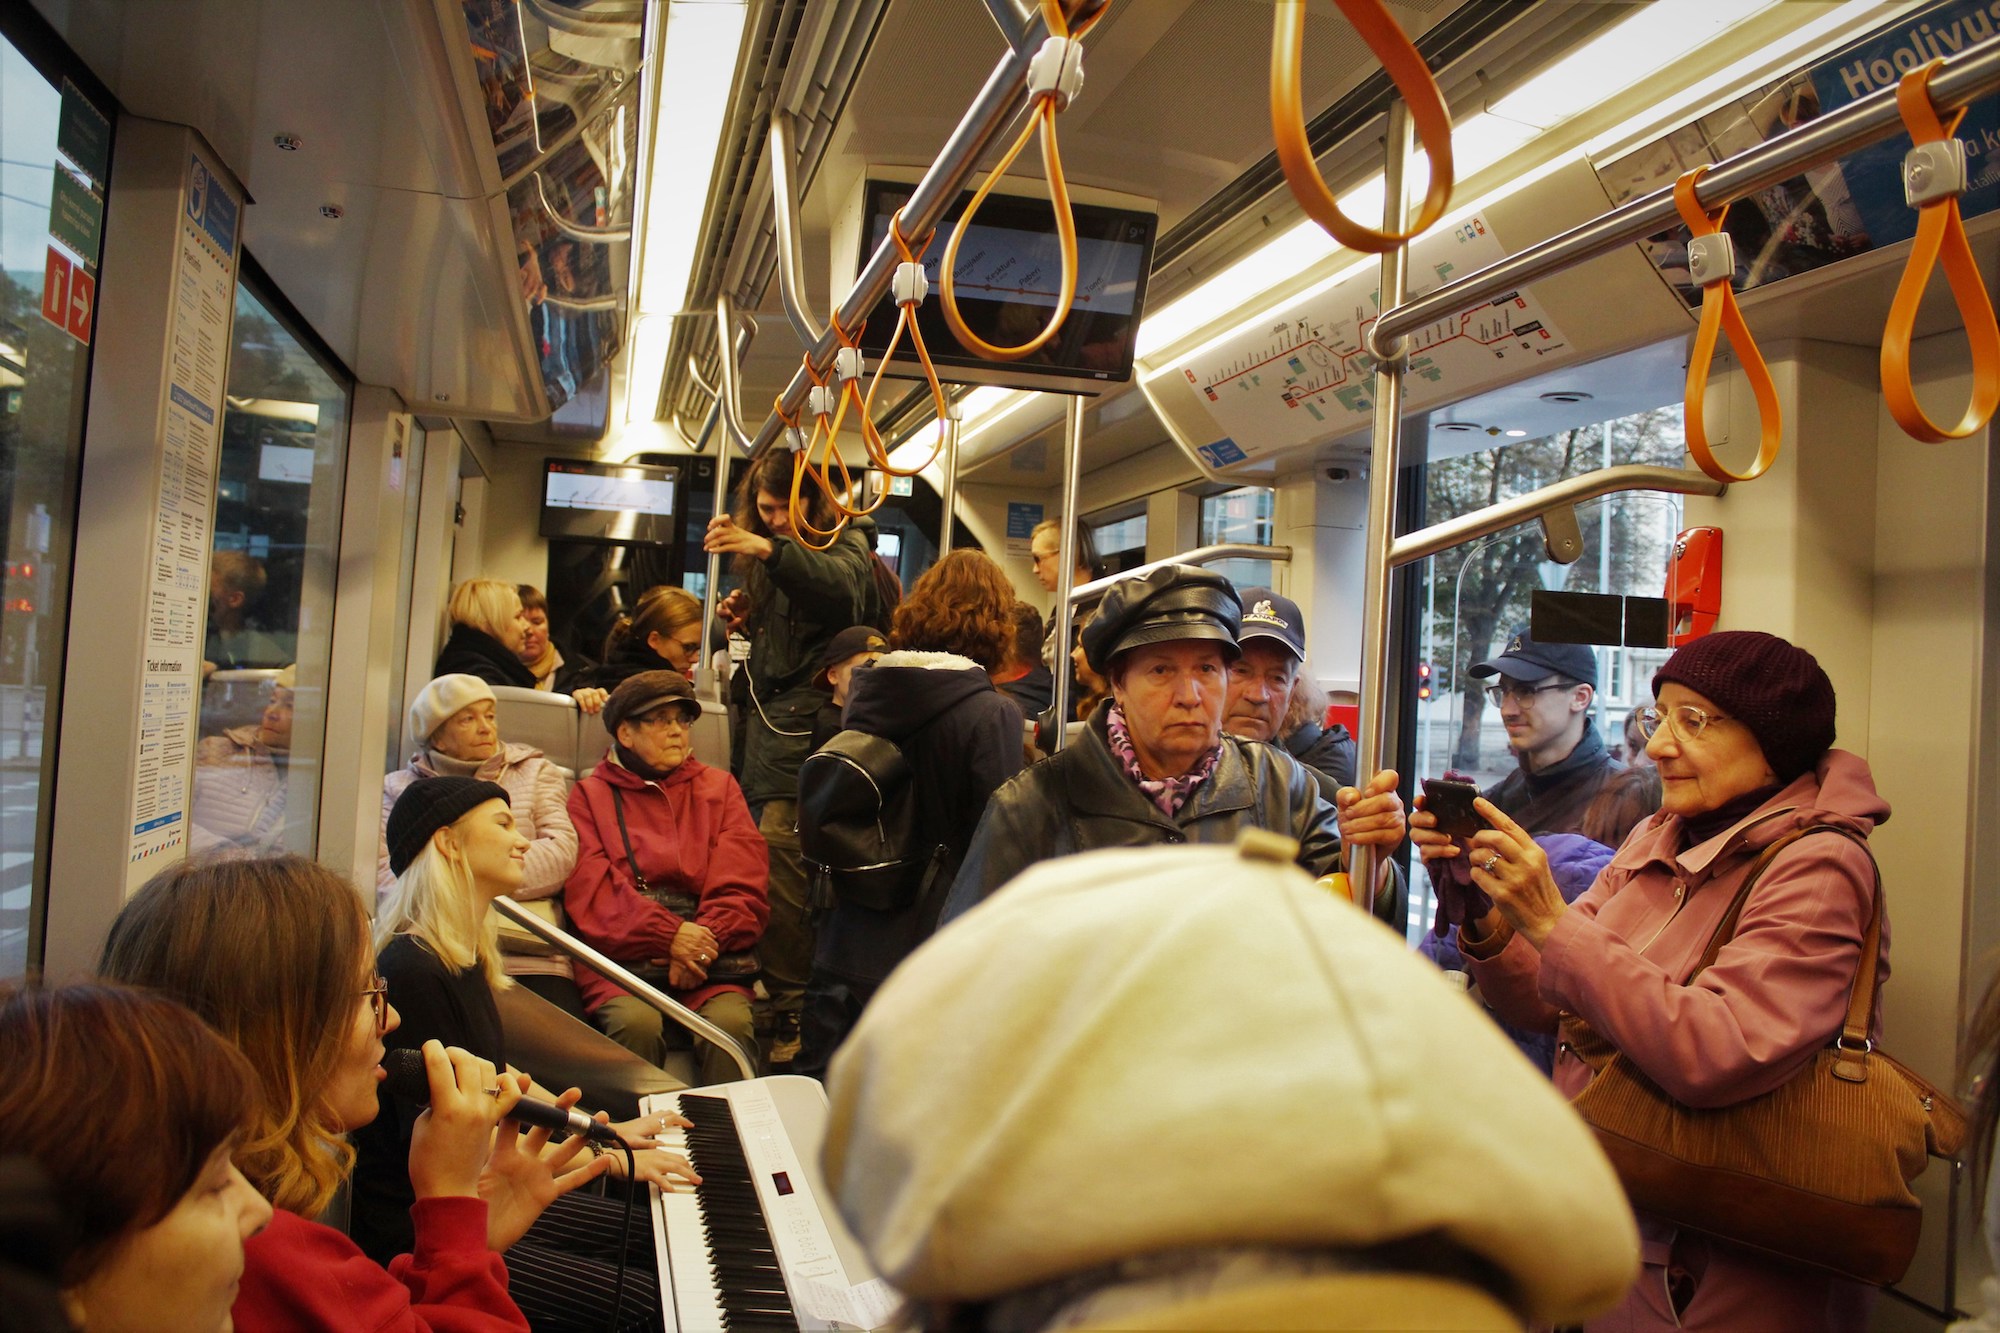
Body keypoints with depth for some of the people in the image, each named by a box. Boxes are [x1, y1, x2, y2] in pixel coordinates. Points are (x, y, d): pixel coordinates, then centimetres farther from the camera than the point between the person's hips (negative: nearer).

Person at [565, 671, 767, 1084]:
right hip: (621, 955, -1)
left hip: (706, 958, 1)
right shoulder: (590, 795, 14)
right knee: (637, 1021, -31)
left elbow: (742, 887, 9)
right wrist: (668, 935, -15)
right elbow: (591, 892, -1)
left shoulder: (719, 787, 20)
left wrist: (703, 944, -11)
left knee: (730, 1022, -28)